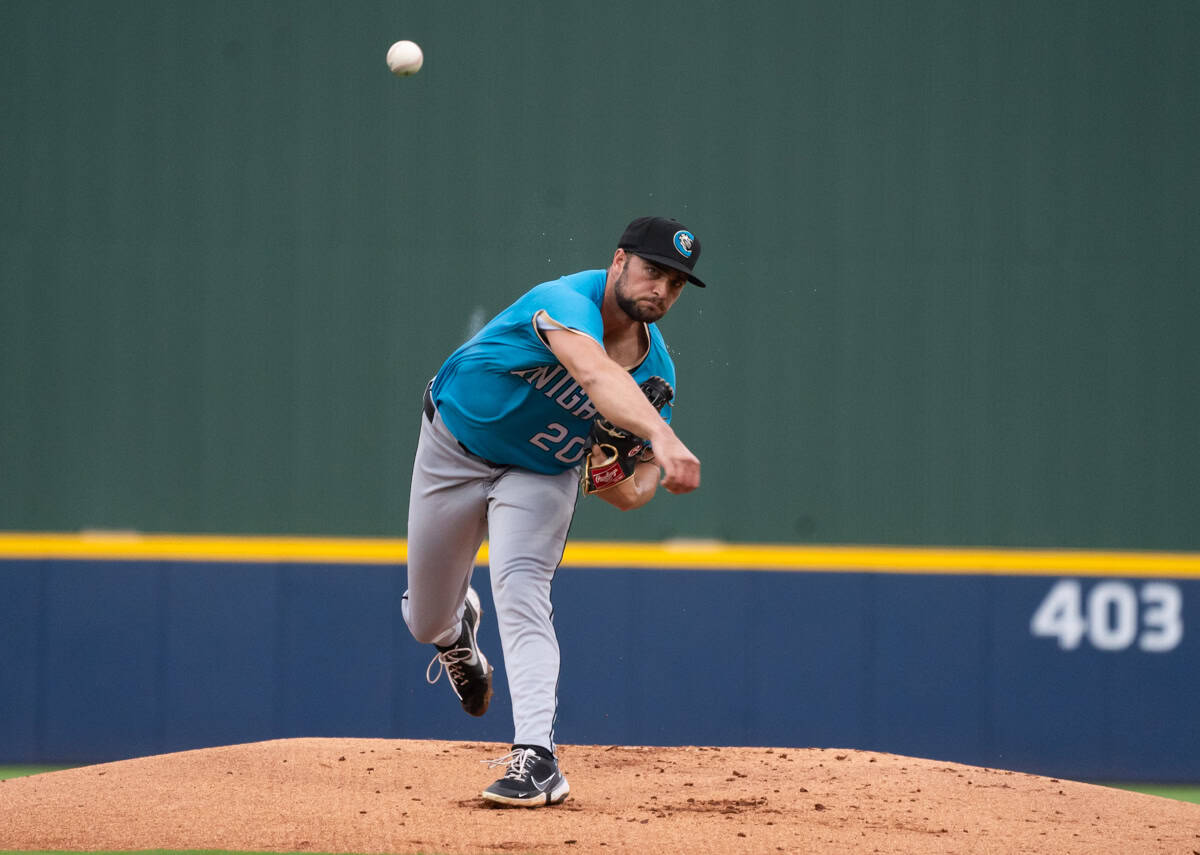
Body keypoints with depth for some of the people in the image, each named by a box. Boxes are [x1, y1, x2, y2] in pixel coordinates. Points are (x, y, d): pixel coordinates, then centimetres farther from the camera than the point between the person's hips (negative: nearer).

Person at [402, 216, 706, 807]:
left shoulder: (657, 370, -15)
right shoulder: (566, 301, -34)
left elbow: (645, 472, -9)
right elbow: (596, 374, -55)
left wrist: (622, 488, -35)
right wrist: (662, 436, -72)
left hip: (542, 473, 2)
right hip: (455, 447, -2)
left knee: (521, 591, -25)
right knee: (425, 622, 12)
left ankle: (536, 756, -32)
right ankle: (456, 629, 52)